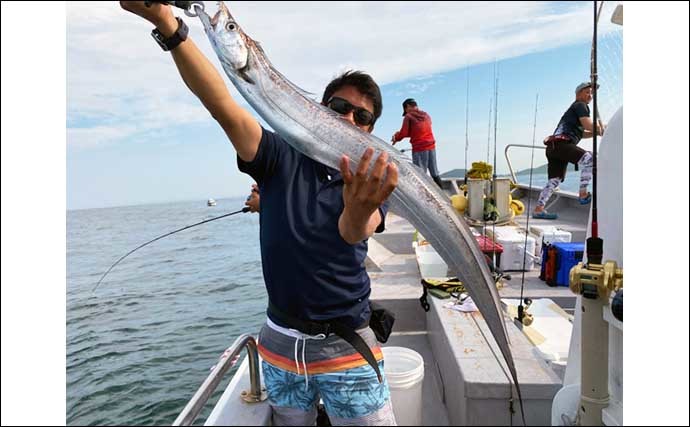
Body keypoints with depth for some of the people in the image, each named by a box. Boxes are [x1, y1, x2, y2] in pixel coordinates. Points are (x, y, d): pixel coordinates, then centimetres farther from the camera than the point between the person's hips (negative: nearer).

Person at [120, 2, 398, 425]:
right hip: (281, 342, 2)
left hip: (347, 346, -1)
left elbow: (354, 232, -28)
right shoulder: (281, 159, -4)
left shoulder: (373, 182, -6)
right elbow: (222, 105, -17)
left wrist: (360, 207, -53)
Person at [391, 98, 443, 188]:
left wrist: (396, 138, 14)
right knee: (435, 174, 11)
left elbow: (404, 133, -7)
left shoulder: (409, 116, -4)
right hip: (431, 147, 6)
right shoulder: (426, 115, 16)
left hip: (419, 148, -6)